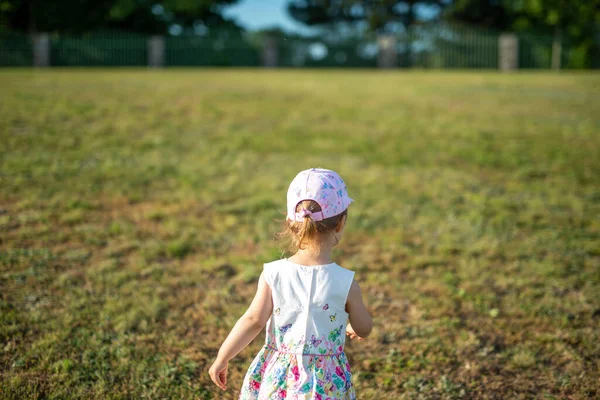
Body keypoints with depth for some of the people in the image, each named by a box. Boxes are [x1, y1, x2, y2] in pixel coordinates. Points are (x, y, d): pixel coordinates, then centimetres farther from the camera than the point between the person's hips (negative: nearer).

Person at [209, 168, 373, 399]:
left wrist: (222, 359, 2)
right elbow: (364, 329, -1)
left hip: (277, 378, 2)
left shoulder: (273, 274, -14)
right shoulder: (346, 283, -15)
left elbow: (253, 321, -10)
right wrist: (353, 328, 23)